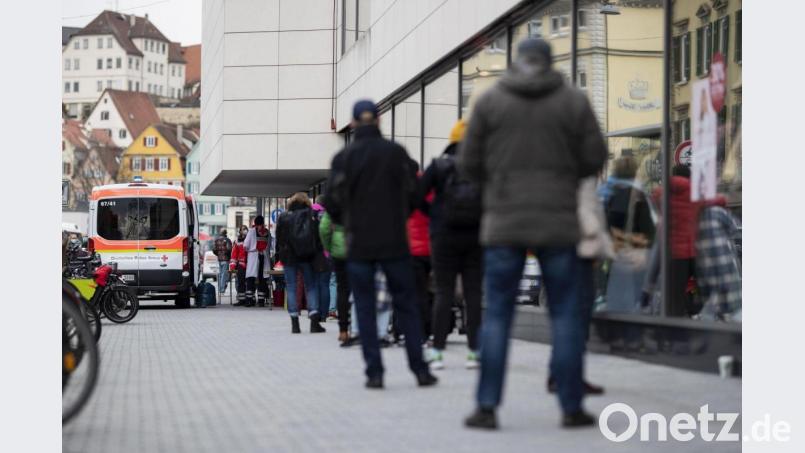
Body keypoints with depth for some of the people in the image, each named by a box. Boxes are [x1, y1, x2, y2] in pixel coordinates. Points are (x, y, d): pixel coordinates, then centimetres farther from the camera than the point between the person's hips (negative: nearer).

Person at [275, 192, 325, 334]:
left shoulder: (283, 217, 1)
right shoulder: (311, 216, 0)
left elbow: (279, 238, 3)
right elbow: (318, 236, 0)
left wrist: (279, 253, 9)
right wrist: (317, 252, 6)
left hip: (288, 257, 0)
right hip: (306, 257, 0)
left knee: (291, 288, 3)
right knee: (311, 286, 5)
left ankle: (294, 323, -2)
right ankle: (314, 320, -8)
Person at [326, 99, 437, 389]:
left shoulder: (343, 158, -4)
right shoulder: (396, 152, -1)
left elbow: (333, 203, -2)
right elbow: (412, 194, 2)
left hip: (359, 244, -1)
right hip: (395, 241, 1)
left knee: (365, 308, 5)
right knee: (406, 304, 7)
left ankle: (374, 372, 0)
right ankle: (420, 370, 5)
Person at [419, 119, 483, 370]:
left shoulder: (439, 165, -2)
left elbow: (417, 195, -5)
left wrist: (434, 213, 8)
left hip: (445, 236, -1)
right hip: (476, 236, 1)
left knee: (444, 292, 2)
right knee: (473, 293, 4)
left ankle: (437, 351, -2)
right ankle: (474, 351, 3)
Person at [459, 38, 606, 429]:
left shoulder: (490, 100, 1)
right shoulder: (574, 101, 1)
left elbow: (468, 164, 3)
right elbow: (594, 159, 2)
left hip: (504, 221, 0)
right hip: (558, 221, 0)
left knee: (497, 316, 4)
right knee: (566, 316, 6)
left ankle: (486, 408, 0)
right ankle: (571, 407, 7)